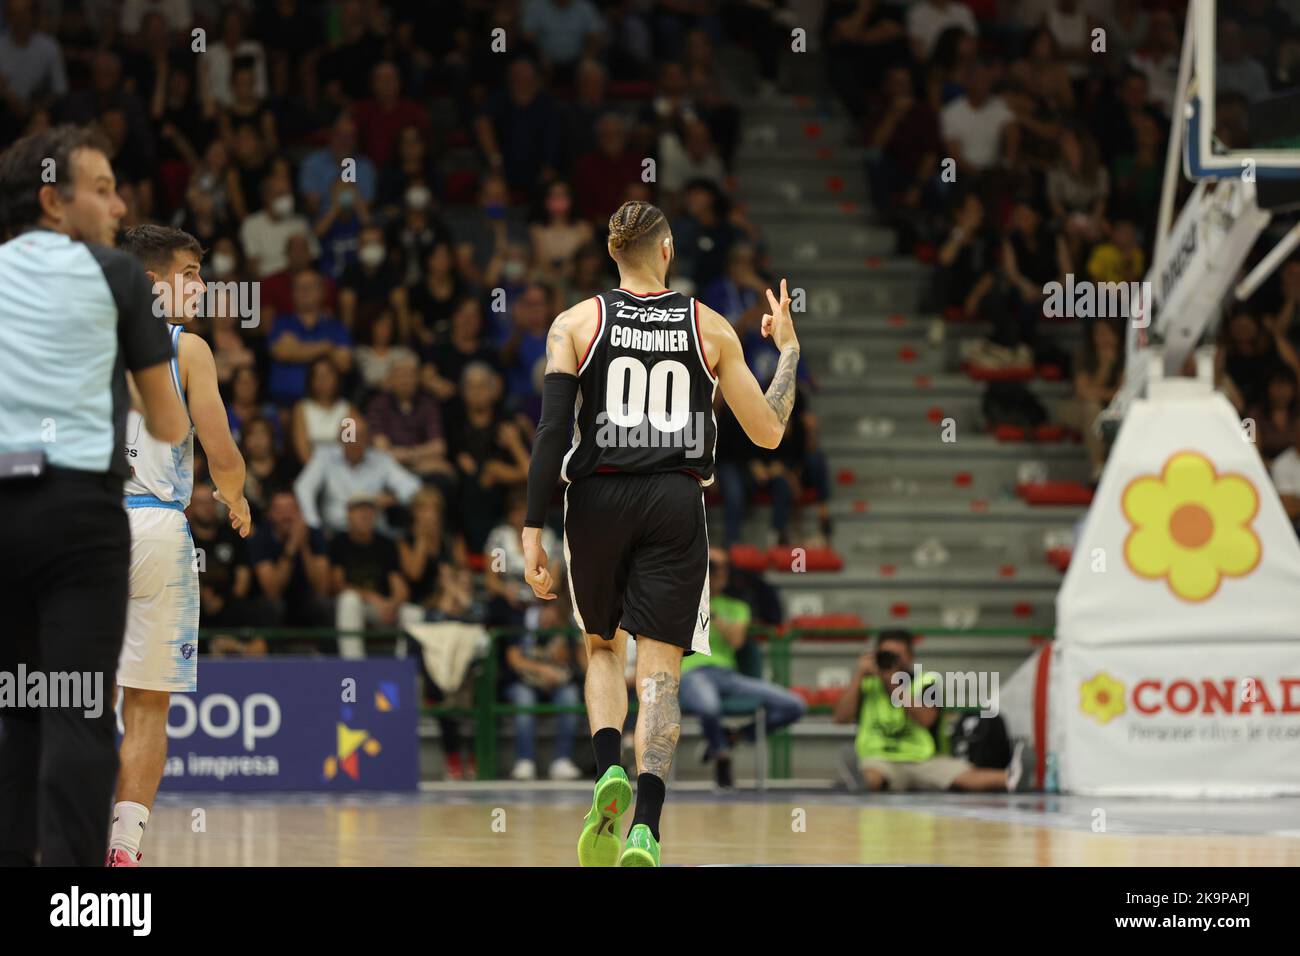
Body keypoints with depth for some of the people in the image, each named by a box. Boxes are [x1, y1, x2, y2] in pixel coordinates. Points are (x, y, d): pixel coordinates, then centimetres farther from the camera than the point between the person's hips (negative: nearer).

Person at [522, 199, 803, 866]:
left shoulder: (577, 323, 2)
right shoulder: (711, 329, 4)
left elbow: (551, 430, -5)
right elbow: (768, 432, 6)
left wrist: (533, 529, -4)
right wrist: (788, 350, 21)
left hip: (597, 500, 1)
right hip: (676, 504, 0)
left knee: (603, 647, 21)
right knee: (659, 666, -2)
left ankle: (609, 770, -6)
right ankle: (645, 828, -19)